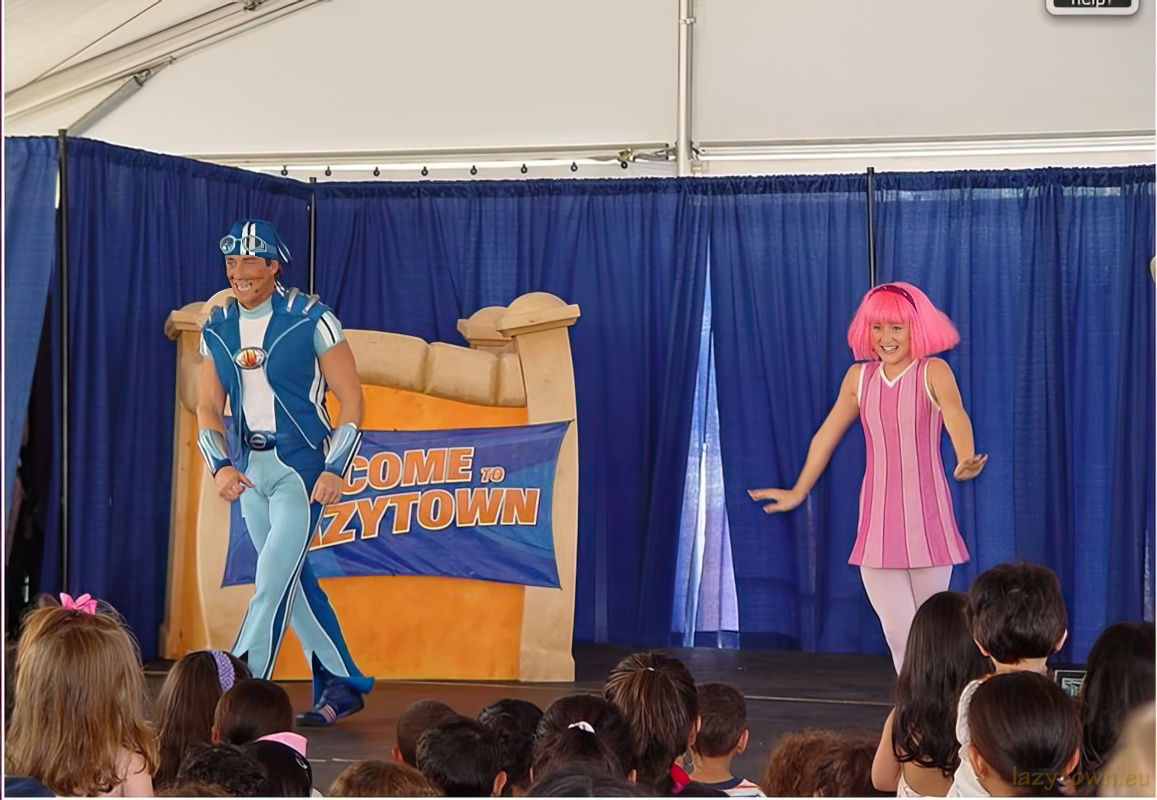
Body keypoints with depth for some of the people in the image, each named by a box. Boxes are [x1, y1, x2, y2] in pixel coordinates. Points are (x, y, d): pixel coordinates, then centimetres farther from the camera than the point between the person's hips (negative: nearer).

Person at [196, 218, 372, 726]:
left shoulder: (311, 320, -8)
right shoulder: (217, 329, 7)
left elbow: (351, 398, -6)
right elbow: (208, 407, 10)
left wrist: (335, 469, -14)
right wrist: (220, 465, -7)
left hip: (300, 464, -6)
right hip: (248, 468, 6)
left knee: (275, 577, -12)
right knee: (292, 580, 10)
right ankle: (342, 685, 21)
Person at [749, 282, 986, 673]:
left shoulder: (933, 372, -5)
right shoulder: (859, 377, 7)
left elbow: (955, 415, -26)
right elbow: (826, 436, 17)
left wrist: (965, 458, -47)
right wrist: (797, 492, 23)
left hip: (927, 515, -3)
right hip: (878, 518, 3)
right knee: (897, 631, -6)